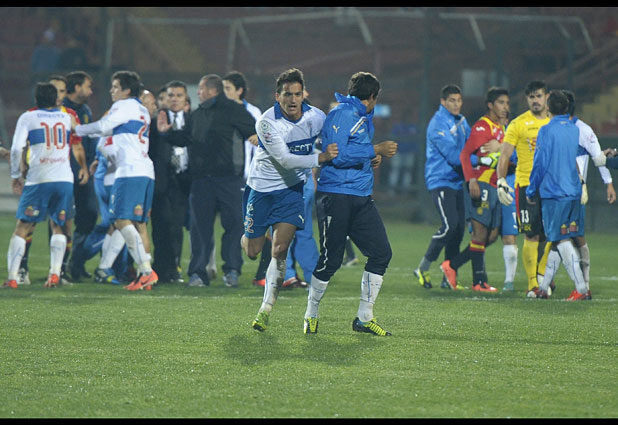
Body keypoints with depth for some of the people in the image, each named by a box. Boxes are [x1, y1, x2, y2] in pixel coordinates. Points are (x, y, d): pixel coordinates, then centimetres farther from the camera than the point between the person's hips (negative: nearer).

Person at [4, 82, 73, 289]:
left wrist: (16, 175, 5)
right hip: (65, 178, 3)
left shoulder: (28, 118, 3)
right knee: (58, 226, 15)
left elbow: (16, 149, -5)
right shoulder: (66, 118, 15)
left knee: (22, 228, 4)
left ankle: (12, 277, -4)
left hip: (39, 179, -3)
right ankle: (55, 273, -1)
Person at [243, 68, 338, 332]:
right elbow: (284, 159, -27)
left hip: (291, 189, 2)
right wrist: (320, 158, -36)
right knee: (252, 253, 6)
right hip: (261, 188, -2)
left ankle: (266, 310, -4)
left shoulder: (316, 117, -8)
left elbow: (335, 143, 12)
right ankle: (248, 239, 45)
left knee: (280, 250, -12)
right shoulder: (267, 122, -22)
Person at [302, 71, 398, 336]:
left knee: (381, 252, 1)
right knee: (330, 259, -7)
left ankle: (364, 318, 8)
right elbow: (336, 154, -19)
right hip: (336, 194, -9)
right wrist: (375, 150, -16)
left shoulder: (365, 118, 21)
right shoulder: (341, 114, -9)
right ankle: (311, 315, 12)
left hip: (361, 197, 9)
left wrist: (374, 159, 10)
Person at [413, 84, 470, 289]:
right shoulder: (438, 124, -13)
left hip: (456, 182, 8)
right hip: (440, 181, -8)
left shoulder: (461, 122, 14)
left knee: (459, 228, 3)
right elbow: (453, 155, -19)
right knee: (449, 225, -17)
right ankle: (423, 268, -5)